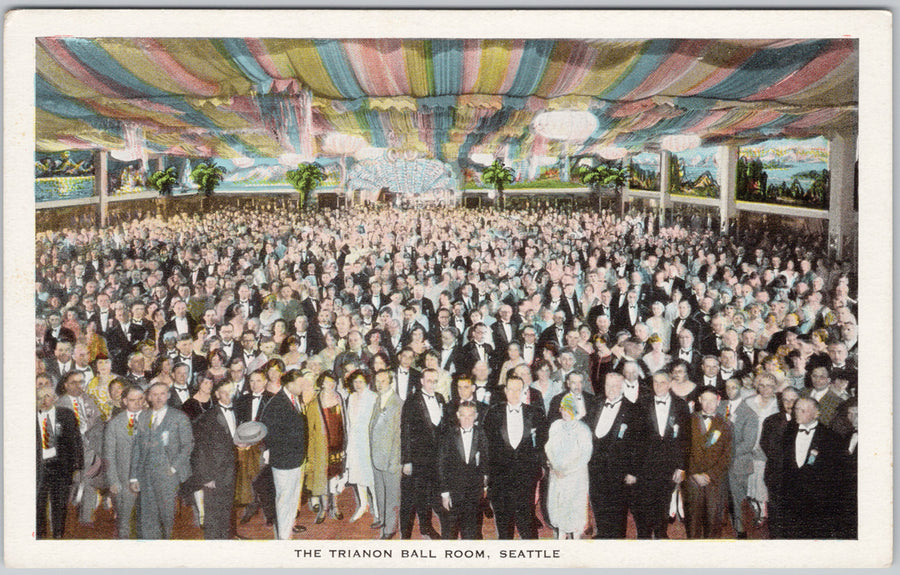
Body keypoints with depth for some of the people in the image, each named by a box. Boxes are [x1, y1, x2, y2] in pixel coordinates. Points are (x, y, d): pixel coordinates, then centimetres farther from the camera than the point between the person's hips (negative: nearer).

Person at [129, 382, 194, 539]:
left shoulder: (179, 417, 2)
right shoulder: (143, 417, 13)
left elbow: (188, 444, 0)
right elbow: (136, 447, 13)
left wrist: (174, 467, -10)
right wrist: (134, 476, 9)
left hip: (168, 473, -4)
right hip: (146, 473, 4)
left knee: (168, 513, -4)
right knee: (148, 517, 6)